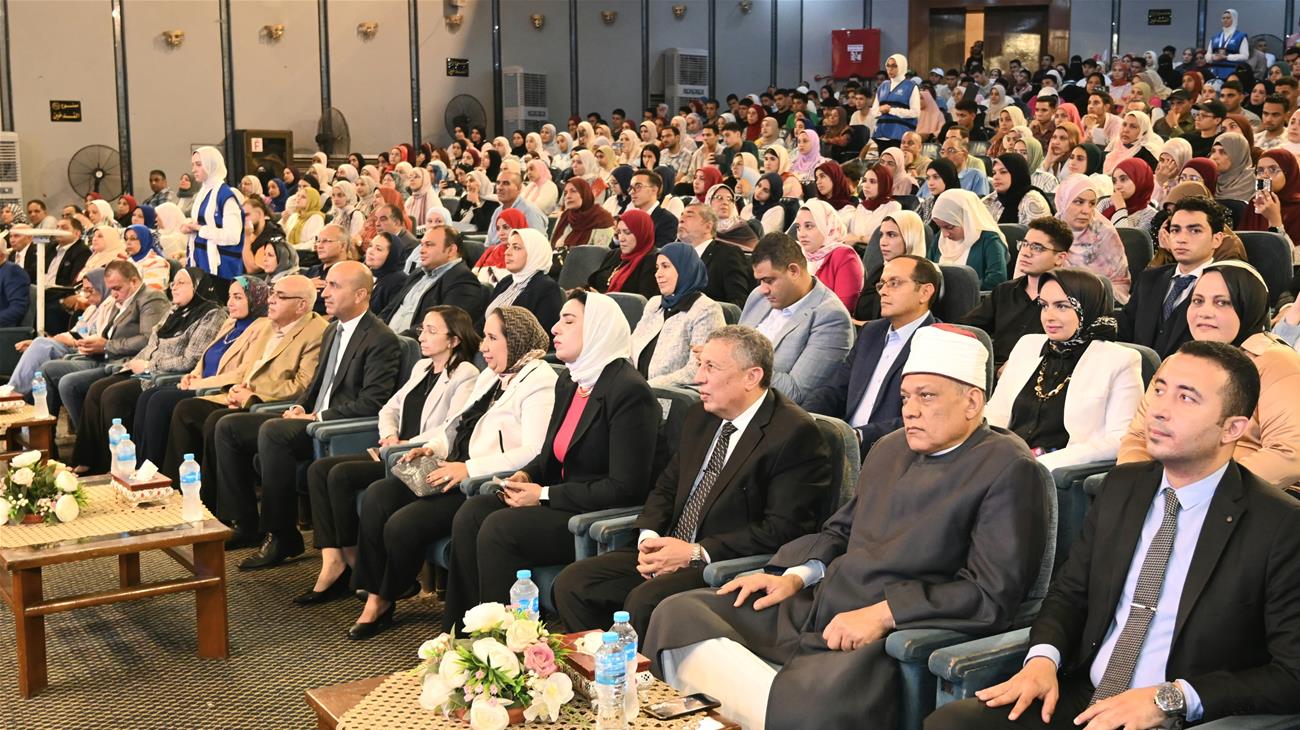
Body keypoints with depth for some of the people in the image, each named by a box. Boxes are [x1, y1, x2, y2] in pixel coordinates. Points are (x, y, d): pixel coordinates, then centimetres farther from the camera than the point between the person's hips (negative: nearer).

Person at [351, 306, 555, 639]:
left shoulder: (539, 383, -11)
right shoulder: (490, 376, 19)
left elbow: (533, 453, -22)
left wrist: (468, 469, -24)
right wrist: (432, 447, 3)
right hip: (452, 474, 9)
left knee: (402, 524, -21)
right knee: (377, 495, -11)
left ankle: (387, 598, 9)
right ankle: (375, 597, -4)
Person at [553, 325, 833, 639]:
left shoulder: (795, 433, -12)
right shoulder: (700, 417, 14)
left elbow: (783, 529, -17)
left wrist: (697, 553, -18)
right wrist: (649, 537, -1)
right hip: (670, 554, 8)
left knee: (643, 602, -31)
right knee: (572, 583, -5)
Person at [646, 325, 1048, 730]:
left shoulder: (1008, 468, -6)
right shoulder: (889, 449, 18)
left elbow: (993, 594, -13)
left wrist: (883, 614, -19)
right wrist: (796, 576, 9)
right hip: (812, 612, 9)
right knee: (678, 614, -7)